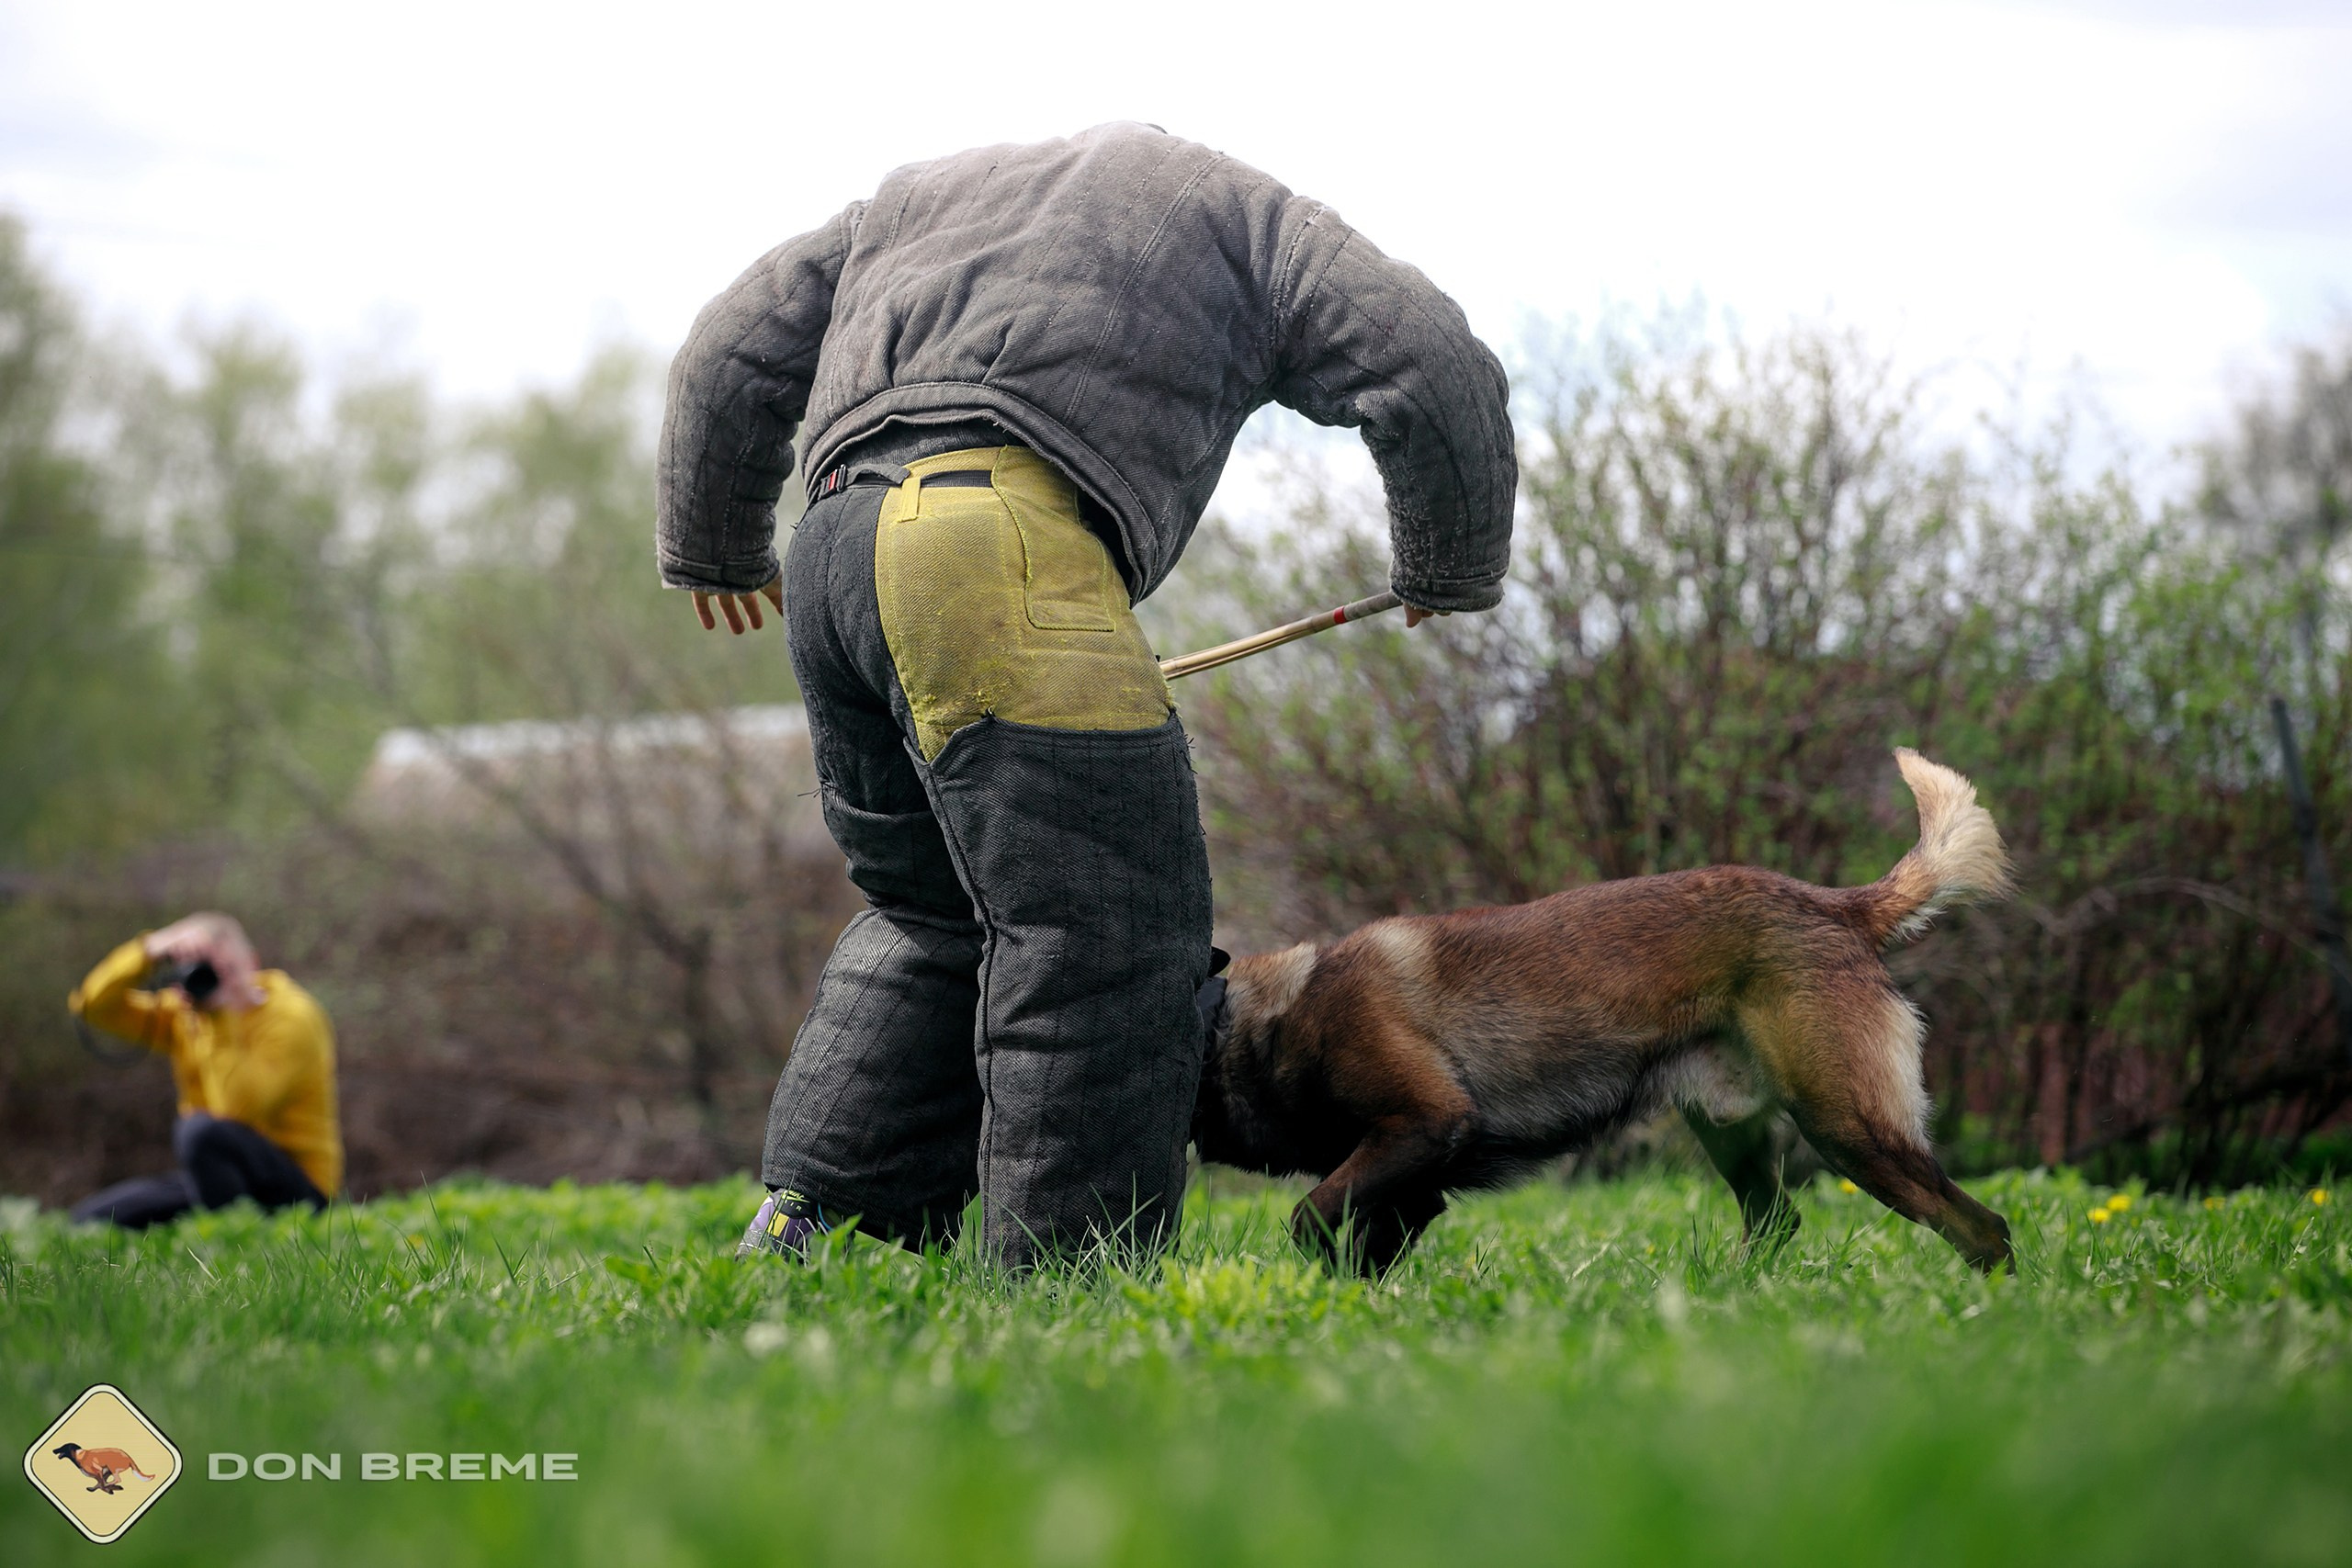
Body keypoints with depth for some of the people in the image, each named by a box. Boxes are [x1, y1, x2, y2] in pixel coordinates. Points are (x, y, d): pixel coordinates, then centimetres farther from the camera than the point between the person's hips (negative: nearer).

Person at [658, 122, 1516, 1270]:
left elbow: (736, 357, 31)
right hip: (1001, 540, -7)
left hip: (836, 545, 7)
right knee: (1101, 925, -6)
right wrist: (1450, 571, 27)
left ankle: (809, 1232, 10)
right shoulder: (1234, 208, 24)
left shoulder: (916, 196, 38)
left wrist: (714, 546, 44)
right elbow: (1434, 374, 13)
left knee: (930, 914, 18)